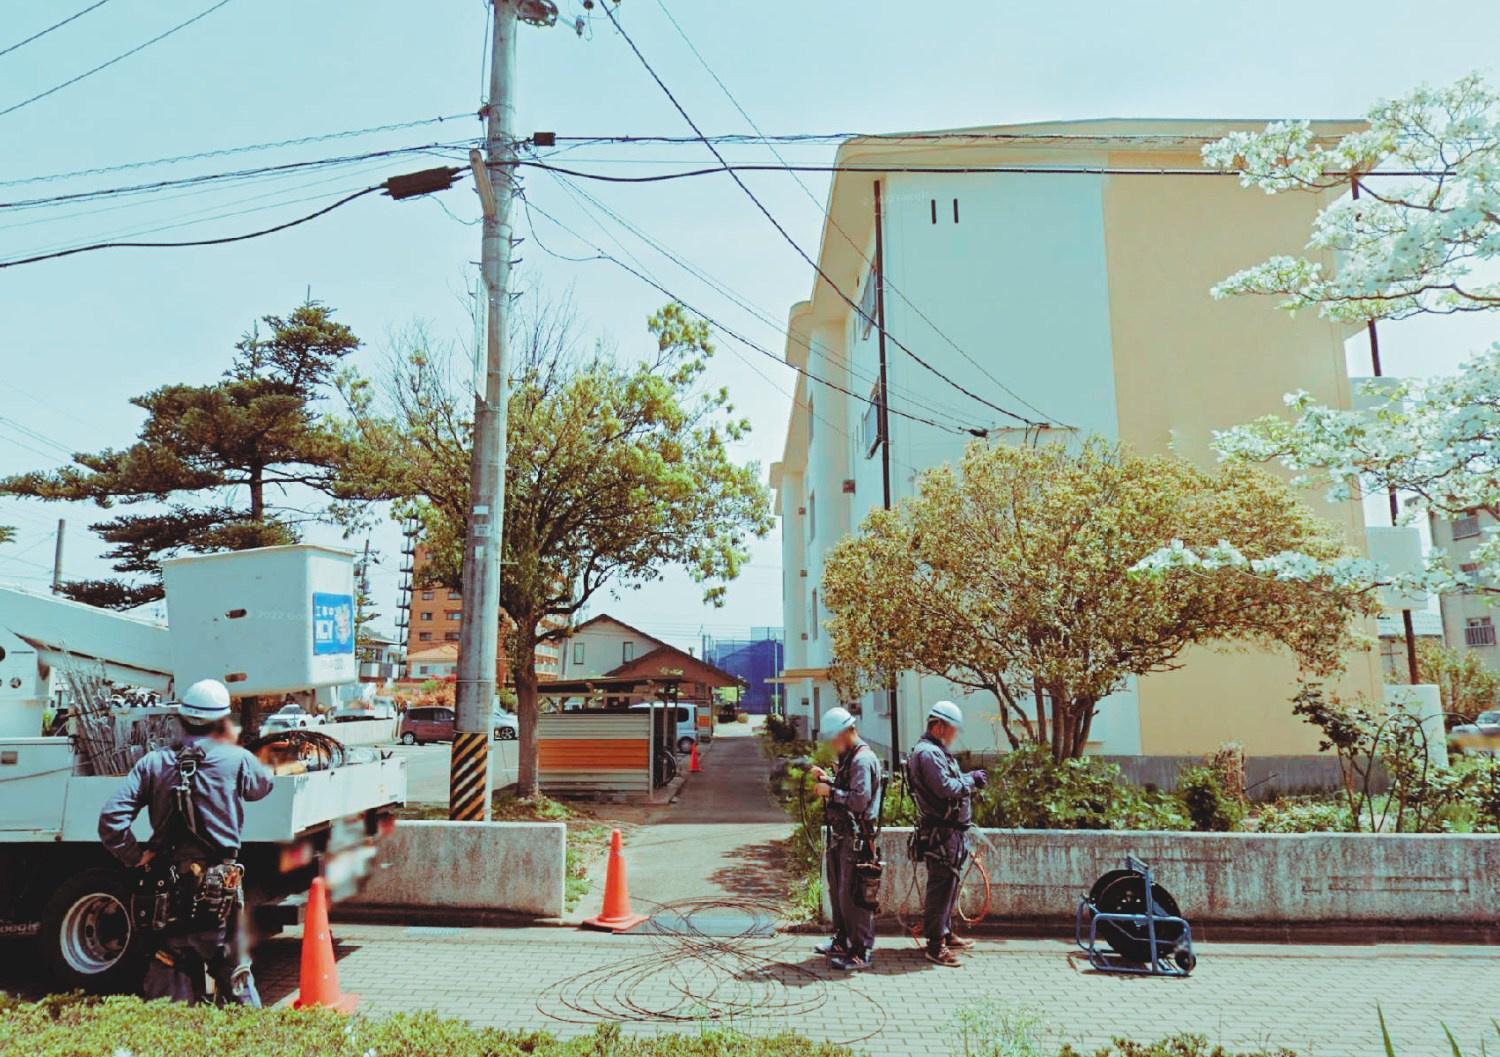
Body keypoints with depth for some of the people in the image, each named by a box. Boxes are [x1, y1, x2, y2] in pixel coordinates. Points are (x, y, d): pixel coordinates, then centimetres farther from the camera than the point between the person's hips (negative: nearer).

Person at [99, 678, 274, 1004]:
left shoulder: (153, 763, 1)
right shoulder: (236, 760, -6)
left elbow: (111, 818, -6)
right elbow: (263, 785, 16)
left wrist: (137, 857, 5)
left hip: (167, 890, 2)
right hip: (220, 890, -2)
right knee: (234, 977, 13)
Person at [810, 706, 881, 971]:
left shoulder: (863, 759, -17)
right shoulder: (847, 758, 16)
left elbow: (860, 799, -25)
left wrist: (830, 791, -18)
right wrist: (826, 779, 7)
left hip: (855, 837, -11)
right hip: (840, 835, 11)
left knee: (851, 895, -6)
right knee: (837, 890, 19)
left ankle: (862, 952, 2)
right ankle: (843, 941, 32)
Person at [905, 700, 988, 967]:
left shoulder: (937, 752, 19)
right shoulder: (928, 753, -18)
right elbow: (947, 788, -25)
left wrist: (969, 780, 5)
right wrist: (970, 779, -11)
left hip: (951, 832, 11)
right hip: (941, 834, -11)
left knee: (948, 885, 19)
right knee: (941, 887, -7)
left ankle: (946, 934, 31)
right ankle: (935, 946, -2)